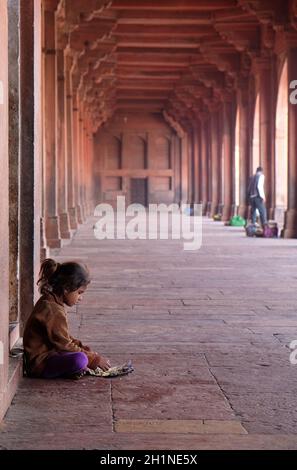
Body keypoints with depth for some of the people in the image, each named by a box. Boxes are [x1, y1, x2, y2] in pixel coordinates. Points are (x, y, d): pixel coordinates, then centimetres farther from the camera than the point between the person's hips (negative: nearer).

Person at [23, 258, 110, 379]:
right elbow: (64, 345, -19)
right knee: (80, 359, -33)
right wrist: (95, 359, -13)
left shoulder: (49, 302, 11)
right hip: (39, 364, -11)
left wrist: (85, 348, 8)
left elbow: (63, 338, 19)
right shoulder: (52, 310, -22)